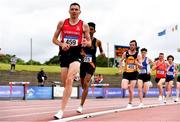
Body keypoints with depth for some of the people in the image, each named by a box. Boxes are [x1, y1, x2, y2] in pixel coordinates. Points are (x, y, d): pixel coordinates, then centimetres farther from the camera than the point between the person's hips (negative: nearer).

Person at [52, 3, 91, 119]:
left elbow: (89, 43, 8)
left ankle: (61, 110, -22)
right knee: (65, 83, 8)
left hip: (76, 54, -3)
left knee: (69, 80, -21)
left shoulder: (84, 25, 3)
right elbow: (54, 39, 11)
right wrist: (61, 44, -10)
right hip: (64, 54, 3)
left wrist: (86, 43, -16)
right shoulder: (62, 23, 7)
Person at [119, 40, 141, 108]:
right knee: (124, 88, -18)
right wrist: (120, 69, 2)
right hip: (126, 73, 1)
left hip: (134, 73, -1)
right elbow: (121, 61, 15)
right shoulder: (125, 53, 1)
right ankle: (128, 85, 16)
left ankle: (130, 103, 15)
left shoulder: (137, 54, -1)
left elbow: (141, 66, 2)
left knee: (131, 90, 1)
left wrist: (137, 63, -19)